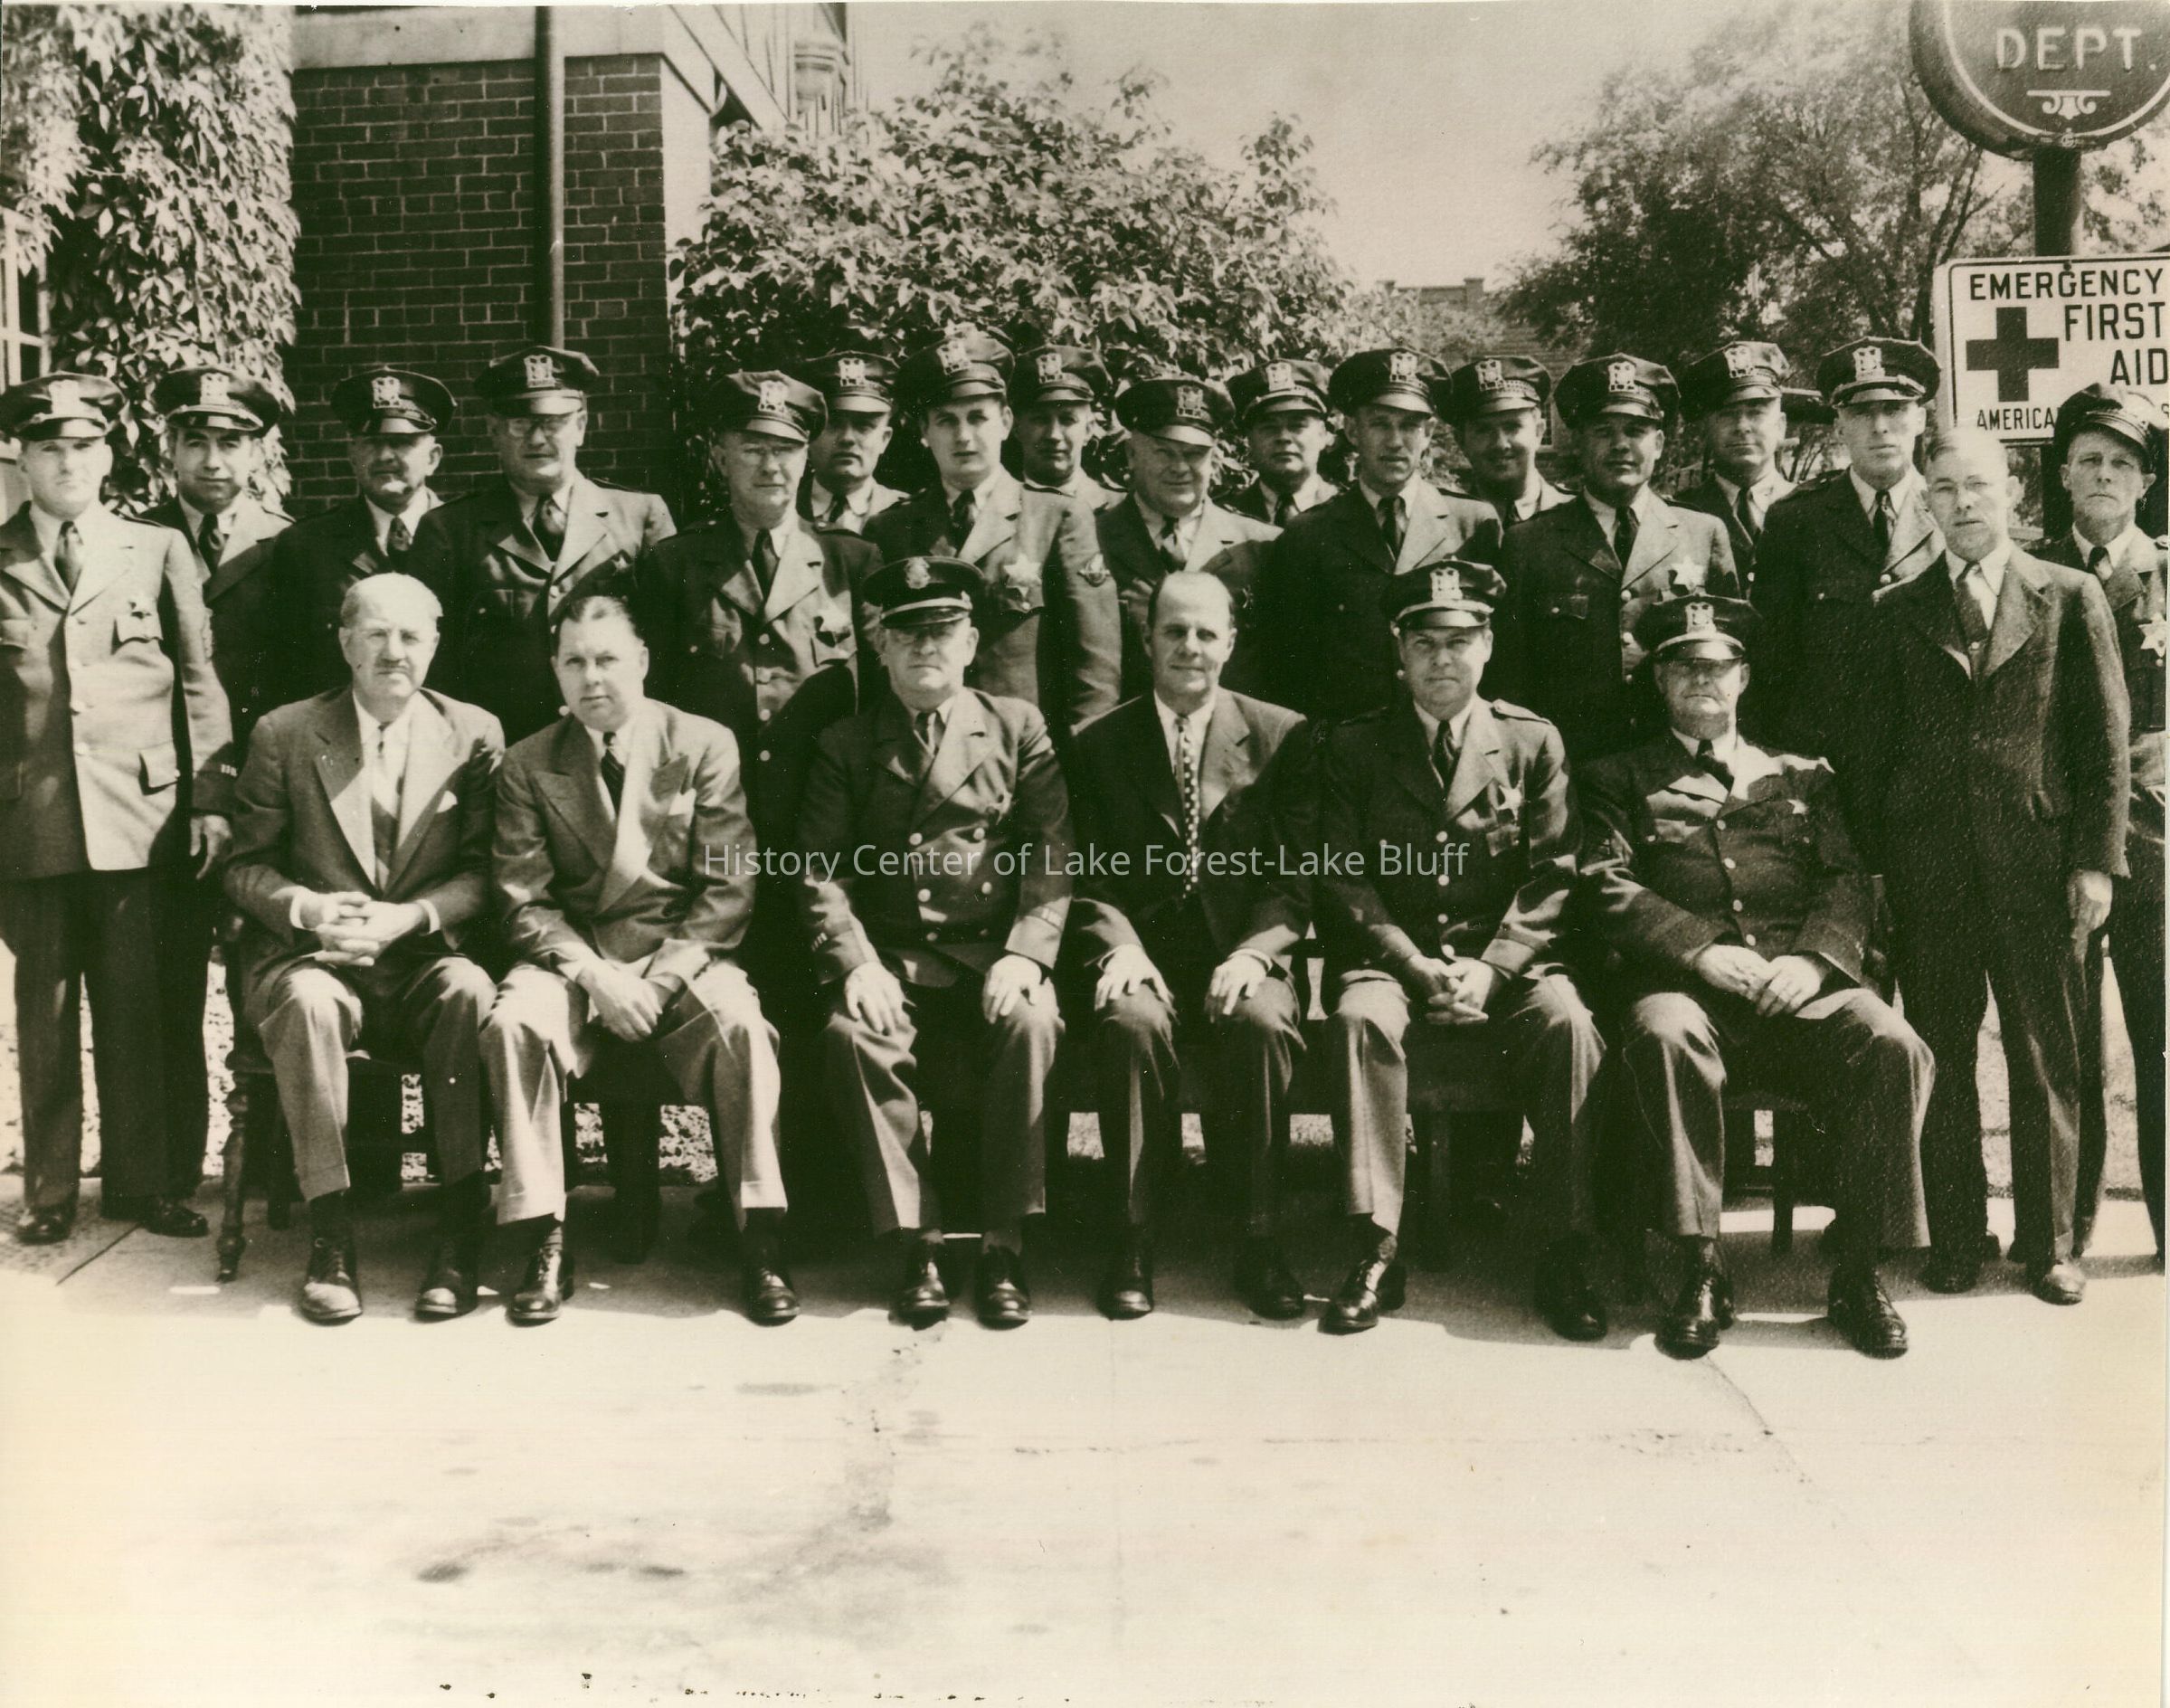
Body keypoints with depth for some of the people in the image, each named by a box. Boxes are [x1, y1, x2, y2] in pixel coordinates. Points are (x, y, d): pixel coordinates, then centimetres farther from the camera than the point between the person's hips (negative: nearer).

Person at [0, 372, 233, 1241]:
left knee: (137, 1006, 2)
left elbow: (200, 681, 8)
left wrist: (212, 797, 1)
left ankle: (143, 1180, 14)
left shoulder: (159, 551, 9)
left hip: (139, 814, -1)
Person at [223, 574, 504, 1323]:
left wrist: (410, 916, -16)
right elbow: (246, 866, 7)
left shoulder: (473, 735, 7)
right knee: (311, 1003, -35)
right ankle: (330, 1237, -26)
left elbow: (482, 873, 3)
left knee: (471, 991, -33)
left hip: (424, 958, 0)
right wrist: (307, 909, -14)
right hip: (311, 955, 0)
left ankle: (461, 1228, -26)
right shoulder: (284, 734, 6)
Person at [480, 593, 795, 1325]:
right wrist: (593, 974, -16)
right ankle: (546, 1245, -20)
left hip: (683, 957, -1)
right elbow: (523, 900, 1)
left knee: (737, 1021, -32)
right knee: (511, 1022, -29)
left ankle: (760, 1242, -22)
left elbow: (729, 888, -3)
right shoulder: (528, 764, 6)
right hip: (572, 958, 1)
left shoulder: (706, 746, 2)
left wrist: (664, 977, -15)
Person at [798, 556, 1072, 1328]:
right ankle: (917, 1243, -21)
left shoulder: (1019, 728, 10)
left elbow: (1052, 857, 2)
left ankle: (1004, 1247, -21)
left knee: (1031, 1023, -32)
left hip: (994, 953, 0)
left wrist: (1026, 953, -14)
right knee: (853, 1032, -30)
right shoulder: (845, 744, 11)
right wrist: (855, 962, -15)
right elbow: (821, 871, 3)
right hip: (890, 959, 1)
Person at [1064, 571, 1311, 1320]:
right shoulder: (1099, 745, 12)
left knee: (1262, 1021, -33)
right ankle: (1132, 1244, -23)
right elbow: (1087, 876, 6)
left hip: (1241, 958, 0)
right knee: (1131, 1020, -33)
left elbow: (1298, 876, 3)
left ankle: (1261, 1243, -23)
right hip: (1144, 957, 0)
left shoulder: (1281, 736, 9)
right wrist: (1119, 948, -14)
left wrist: (1253, 952, -14)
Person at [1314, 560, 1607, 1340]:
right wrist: (1418, 966, -13)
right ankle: (1375, 1252, -29)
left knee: (1567, 1021, -30)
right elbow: (1344, 879, 1)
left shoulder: (1534, 741, 9)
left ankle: (1568, 1254, -23)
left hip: (1506, 962, 1)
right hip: (1389, 957, 0)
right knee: (1362, 1017, -33)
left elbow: (1550, 879, 3)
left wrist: (1489, 968, -12)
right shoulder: (1351, 747, 7)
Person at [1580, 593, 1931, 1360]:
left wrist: (1813, 959, -8)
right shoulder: (1620, 780, 18)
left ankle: (1859, 1270, -14)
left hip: (1801, 988, 2)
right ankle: (1700, 1272, -29)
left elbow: (1847, 883, 13)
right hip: (1685, 986, -2)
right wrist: (1703, 951, -13)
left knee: (1896, 1049, -28)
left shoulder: (1802, 778, 24)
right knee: (1662, 1034, -37)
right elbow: (1610, 891, 3)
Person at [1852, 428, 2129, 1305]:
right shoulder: (1898, 613, 9)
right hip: (1929, 865, 1)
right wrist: (1871, 864, 1)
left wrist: (2096, 859, -4)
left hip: (2039, 861, -1)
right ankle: (1955, 1238, 16)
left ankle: (2048, 1243, 17)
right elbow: (1873, 748, 8)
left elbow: (2105, 740, 3)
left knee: (2046, 1059, 5)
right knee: (1940, 1058, 5)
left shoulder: (2071, 599, 6)